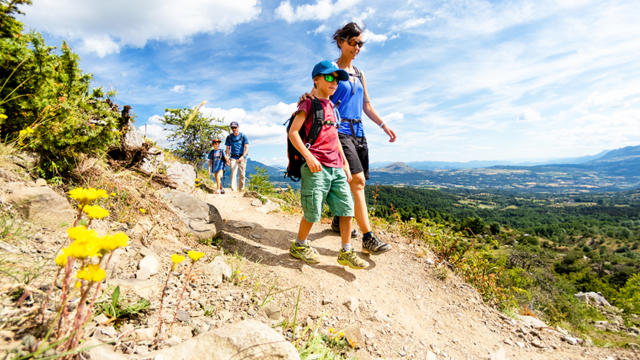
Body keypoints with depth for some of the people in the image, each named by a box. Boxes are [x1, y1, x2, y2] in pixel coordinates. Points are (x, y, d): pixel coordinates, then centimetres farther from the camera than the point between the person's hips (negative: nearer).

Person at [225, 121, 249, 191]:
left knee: (242, 175, 4)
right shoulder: (229, 137, 4)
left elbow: (246, 148, -10)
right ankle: (233, 190, -13)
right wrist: (227, 157, -6)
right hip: (233, 158, 1)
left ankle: (241, 190, 18)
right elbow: (228, 148, 9)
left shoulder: (243, 136, -4)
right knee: (233, 174, -12)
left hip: (242, 158, -1)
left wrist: (242, 156, -25)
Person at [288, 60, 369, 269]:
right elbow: (293, 132, -8)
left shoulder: (331, 106, 22)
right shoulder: (309, 103, 1)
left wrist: (345, 163, 20)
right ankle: (299, 246, 22)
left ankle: (346, 252, 15)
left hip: (336, 168, 7)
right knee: (313, 212, -1)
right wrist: (308, 156, -19)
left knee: (347, 208, 4)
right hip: (316, 167, -7)